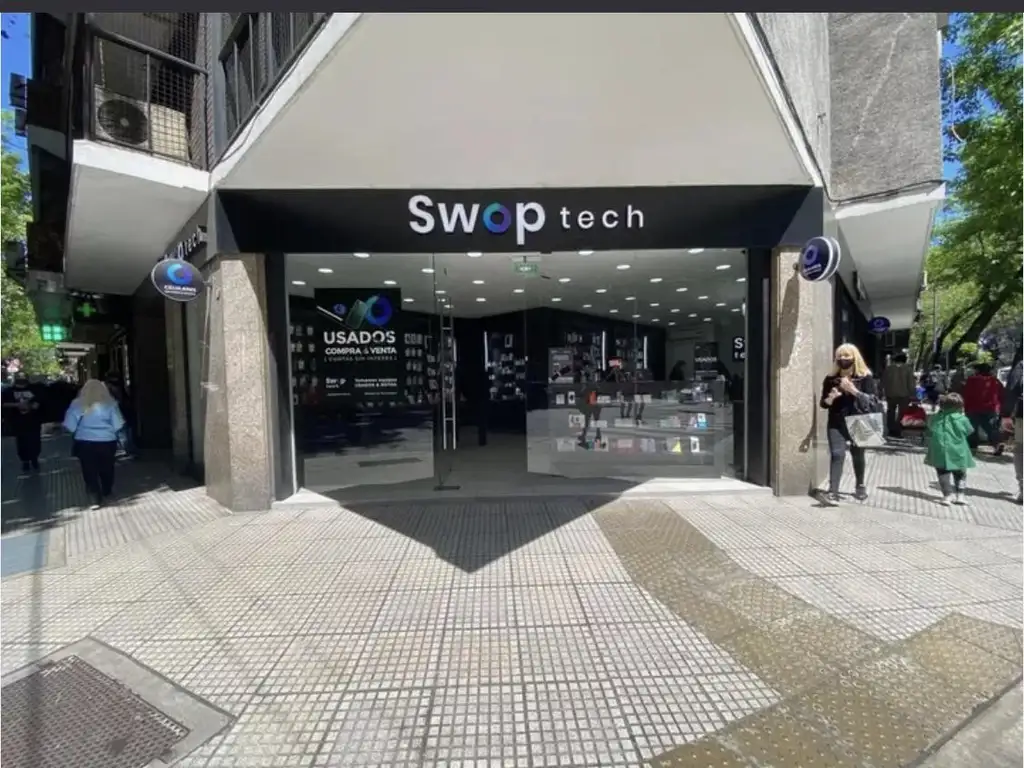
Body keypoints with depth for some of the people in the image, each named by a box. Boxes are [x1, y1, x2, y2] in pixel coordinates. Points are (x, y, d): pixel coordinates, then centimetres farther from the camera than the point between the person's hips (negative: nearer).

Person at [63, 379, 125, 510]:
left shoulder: (78, 404, -3)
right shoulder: (110, 403, -4)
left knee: (90, 471, 6)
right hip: (107, 442, 1)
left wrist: (79, 431, 15)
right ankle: (107, 492, 35)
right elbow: (118, 425, -5)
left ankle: (96, 499, 0)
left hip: (85, 443, 0)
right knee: (106, 469, 17)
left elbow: (69, 426, -4)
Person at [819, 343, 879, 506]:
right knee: (837, 454, -13)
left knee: (858, 455, 14)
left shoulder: (865, 378, -1)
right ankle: (833, 492, -15)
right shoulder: (831, 378, 4)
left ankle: (860, 485, 39)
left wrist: (854, 391, -22)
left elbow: (873, 402, -10)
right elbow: (823, 403, 9)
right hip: (836, 423, 0)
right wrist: (830, 398, -14)